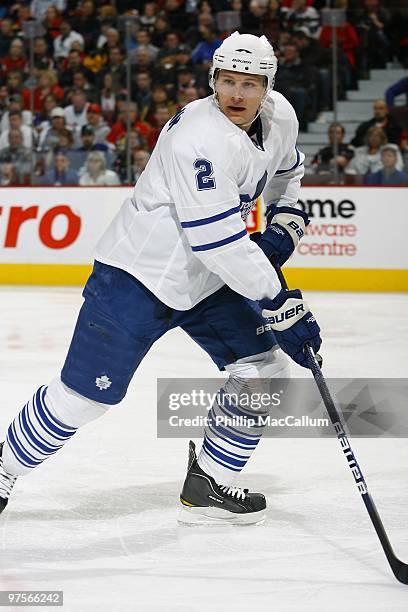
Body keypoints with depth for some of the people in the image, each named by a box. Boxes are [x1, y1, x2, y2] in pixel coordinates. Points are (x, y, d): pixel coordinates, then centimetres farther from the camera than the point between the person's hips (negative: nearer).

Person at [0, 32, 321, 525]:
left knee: (264, 367, 2)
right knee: (86, 393, -5)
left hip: (208, 281, 8)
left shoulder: (279, 117, -2)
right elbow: (219, 241, -31)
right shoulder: (201, 137, -29)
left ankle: (206, 487, 13)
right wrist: (280, 305, -27)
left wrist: (284, 222, 7)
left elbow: (284, 170, 24)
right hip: (139, 275, -8)